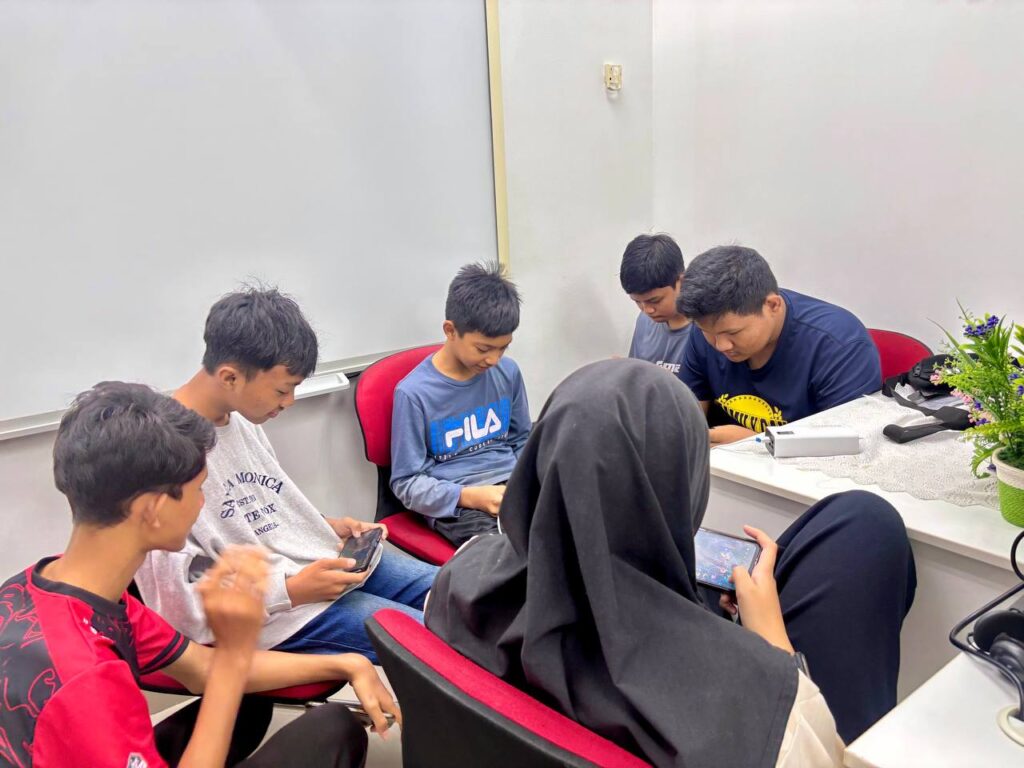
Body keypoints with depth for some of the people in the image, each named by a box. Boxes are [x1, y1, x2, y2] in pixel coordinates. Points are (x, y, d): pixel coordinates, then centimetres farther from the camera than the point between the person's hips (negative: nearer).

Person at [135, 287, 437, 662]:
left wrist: (327, 525, 3)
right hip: (275, 614, -8)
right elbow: (176, 606, -21)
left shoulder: (240, 416, 0)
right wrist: (293, 591, -21)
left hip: (328, 559, 8)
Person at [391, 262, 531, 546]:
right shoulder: (414, 392, -11)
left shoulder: (508, 371, 4)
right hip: (455, 504, -5)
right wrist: (469, 496, -19)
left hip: (513, 485, 5)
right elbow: (407, 483, -5)